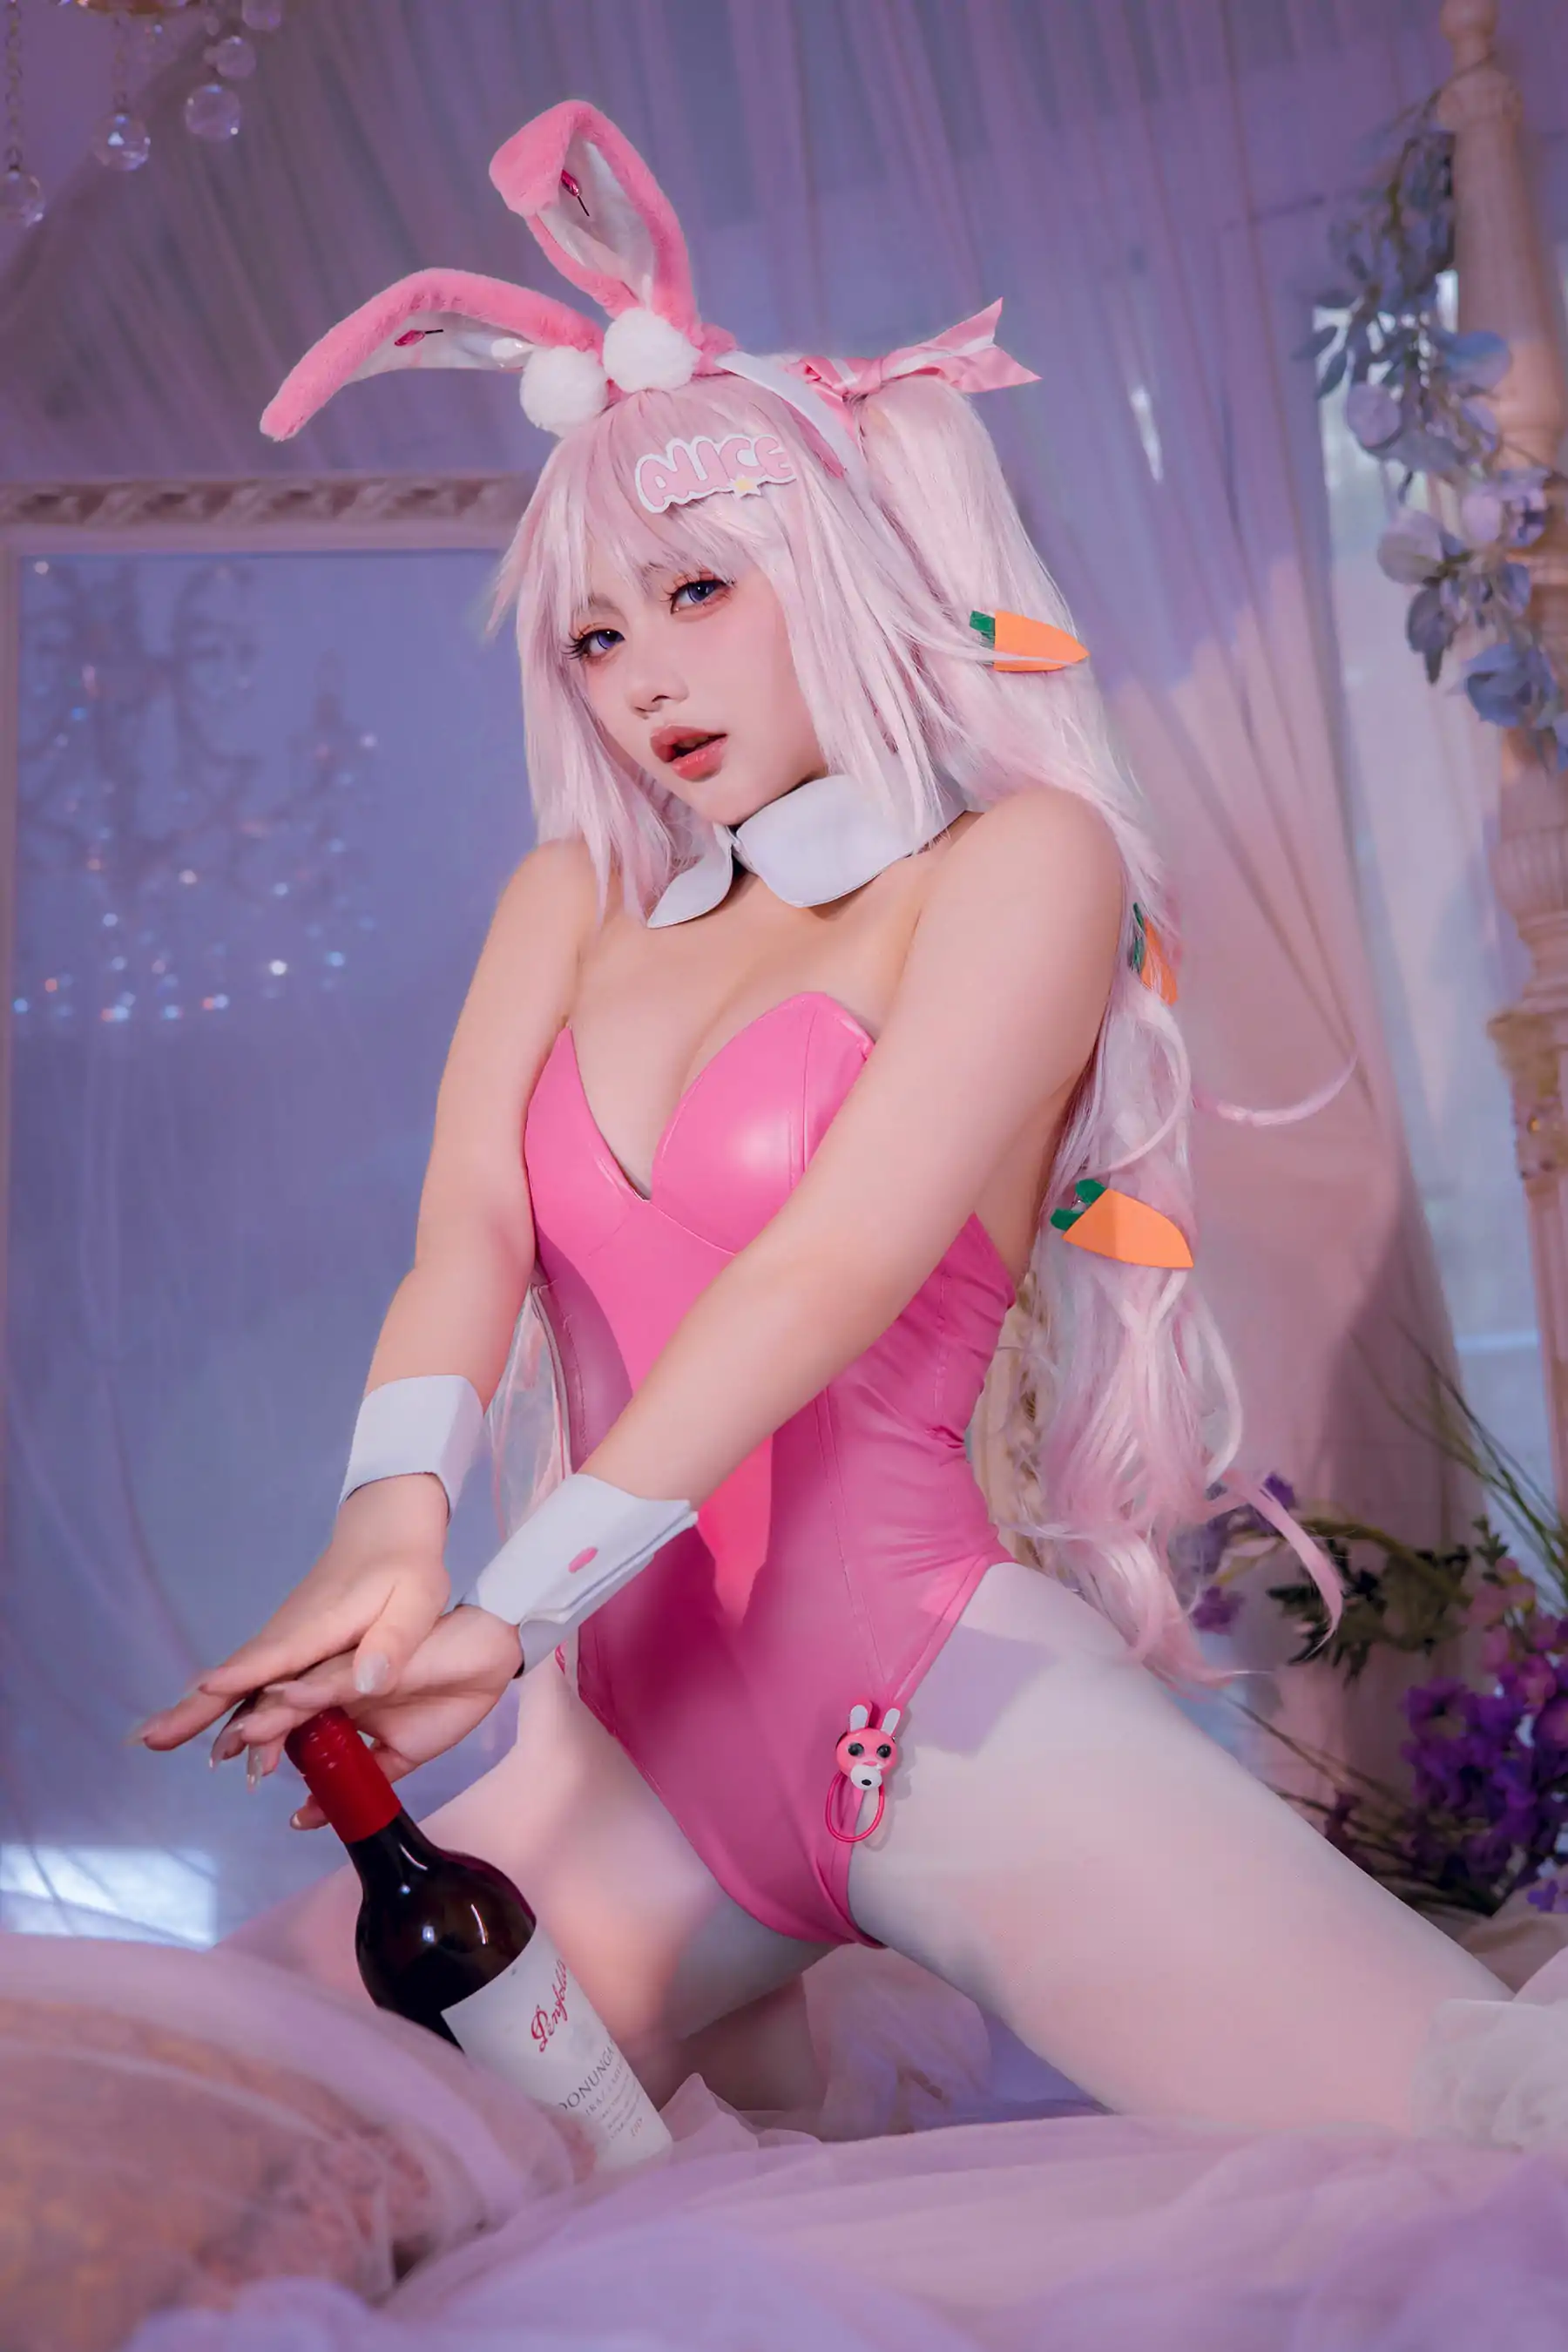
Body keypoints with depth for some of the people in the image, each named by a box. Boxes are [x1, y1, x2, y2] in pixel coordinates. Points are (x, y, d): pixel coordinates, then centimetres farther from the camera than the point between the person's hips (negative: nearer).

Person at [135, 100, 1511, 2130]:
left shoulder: (1020, 863, -1)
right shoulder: (571, 903, 15)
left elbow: (839, 1264, -14)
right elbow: (471, 1225, -1)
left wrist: (516, 1607, -23)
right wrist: (389, 1529, -22)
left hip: (936, 1703, -6)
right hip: (640, 1741, 7)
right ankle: (753, 2047, 14)